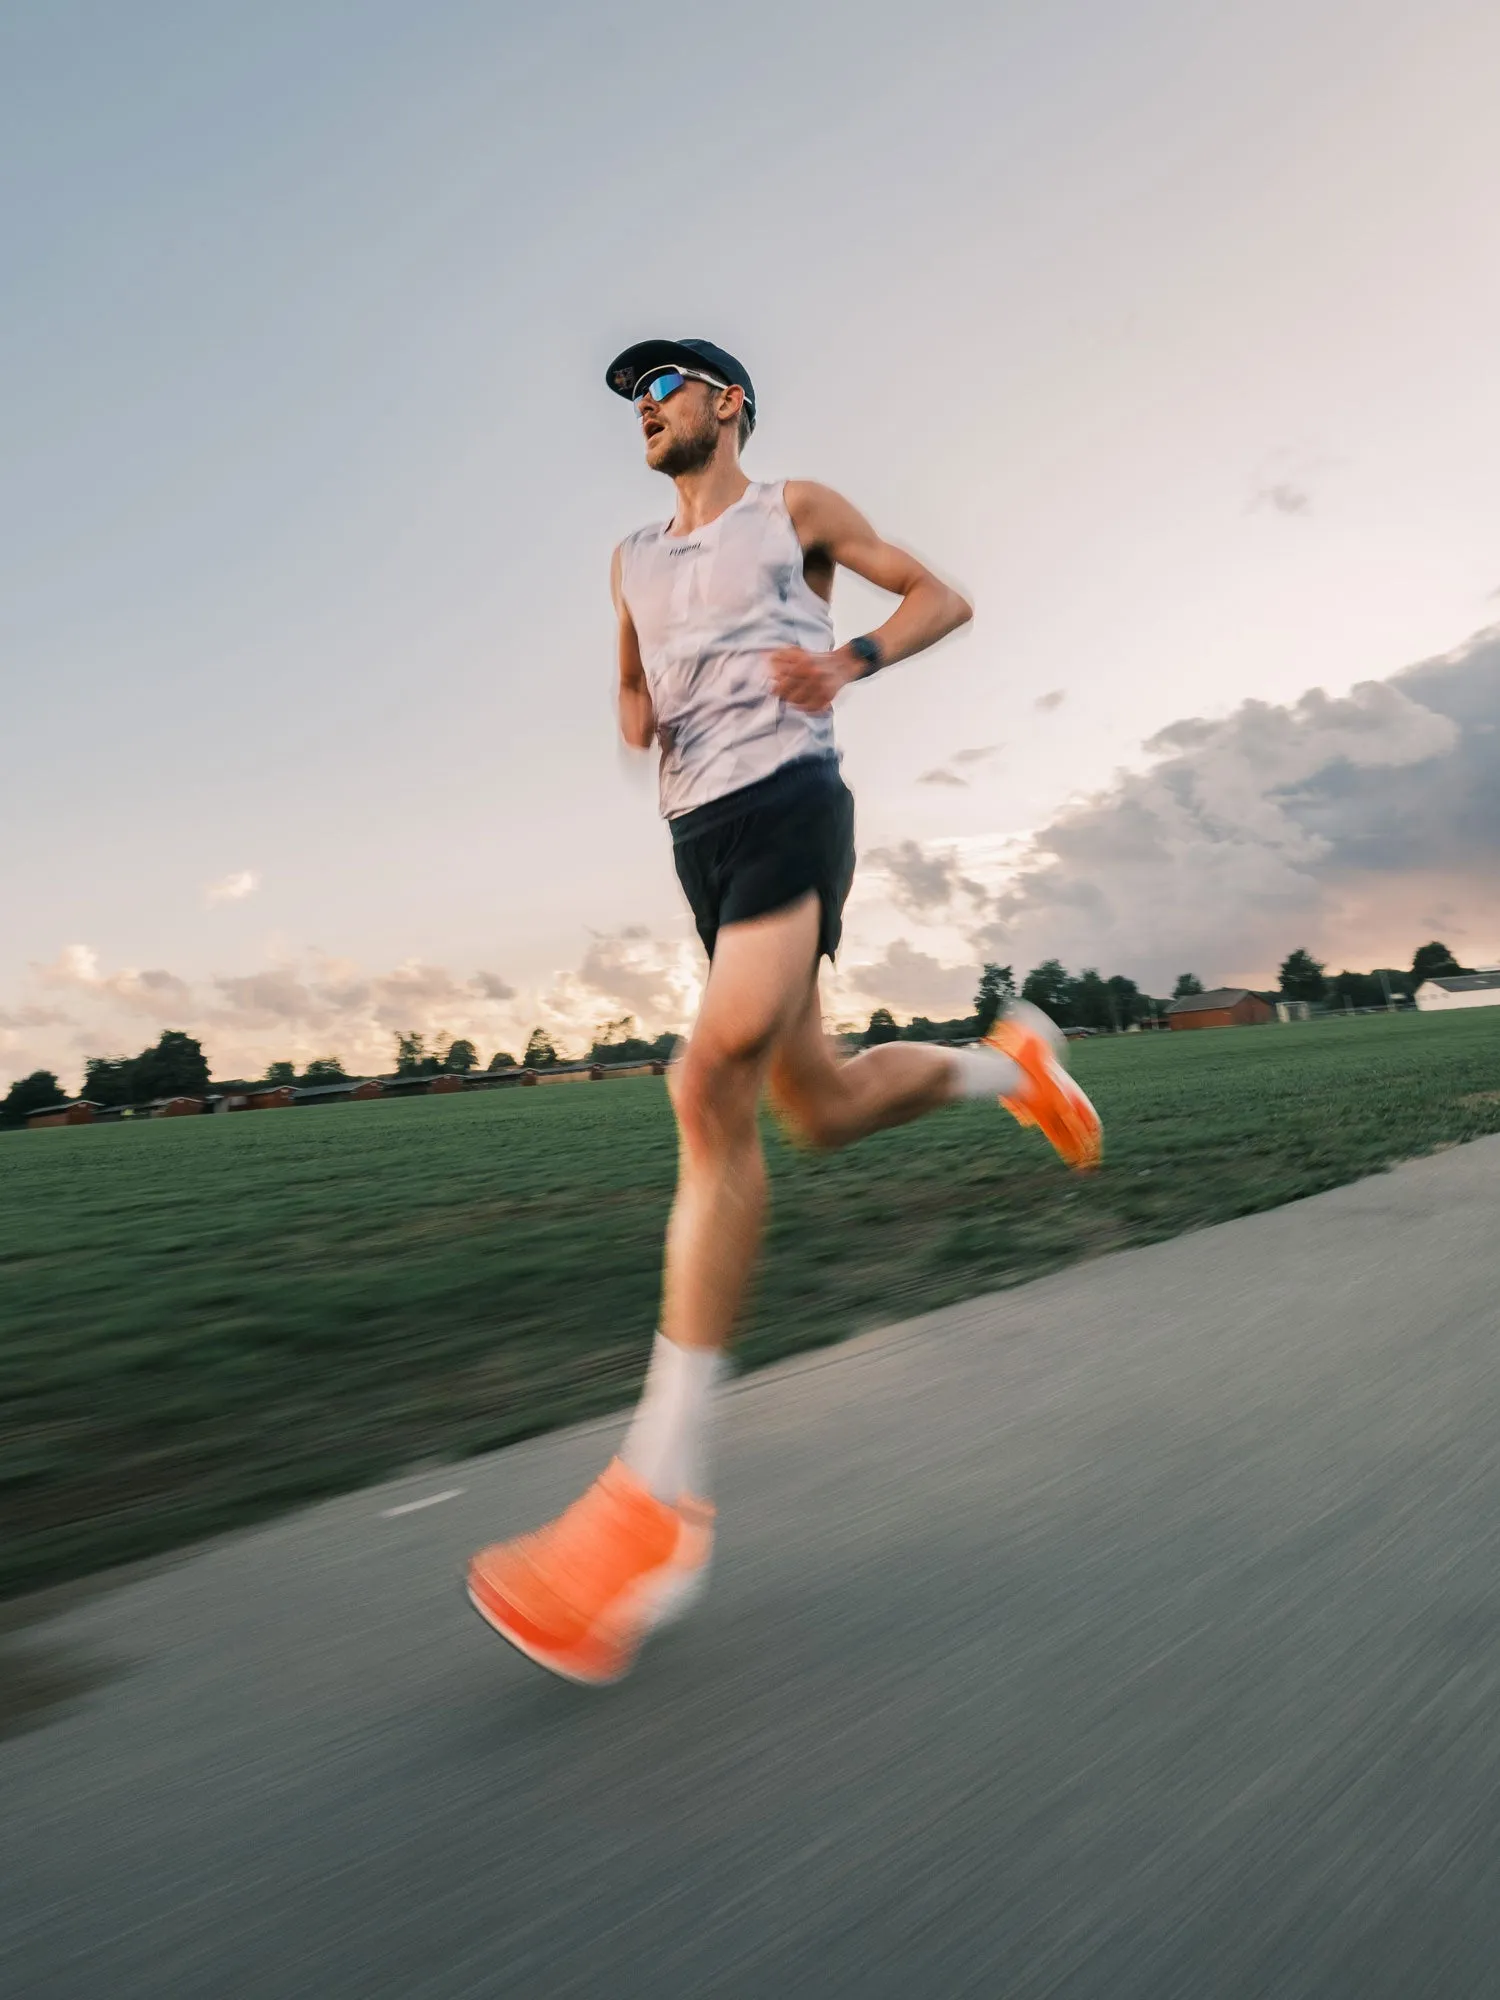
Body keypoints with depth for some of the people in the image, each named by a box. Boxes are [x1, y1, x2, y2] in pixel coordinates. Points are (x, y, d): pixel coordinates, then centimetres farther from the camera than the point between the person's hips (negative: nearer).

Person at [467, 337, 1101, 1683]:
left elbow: (942, 598, 13)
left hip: (788, 803, -7)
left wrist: (848, 659, -7)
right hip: (698, 832, 7)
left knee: (713, 1091, -26)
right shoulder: (634, 560, 26)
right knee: (819, 1107, 7)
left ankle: (663, 1498, -27)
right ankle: (1010, 1061, 35)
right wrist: (636, 717, 7)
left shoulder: (797, 509, 12)